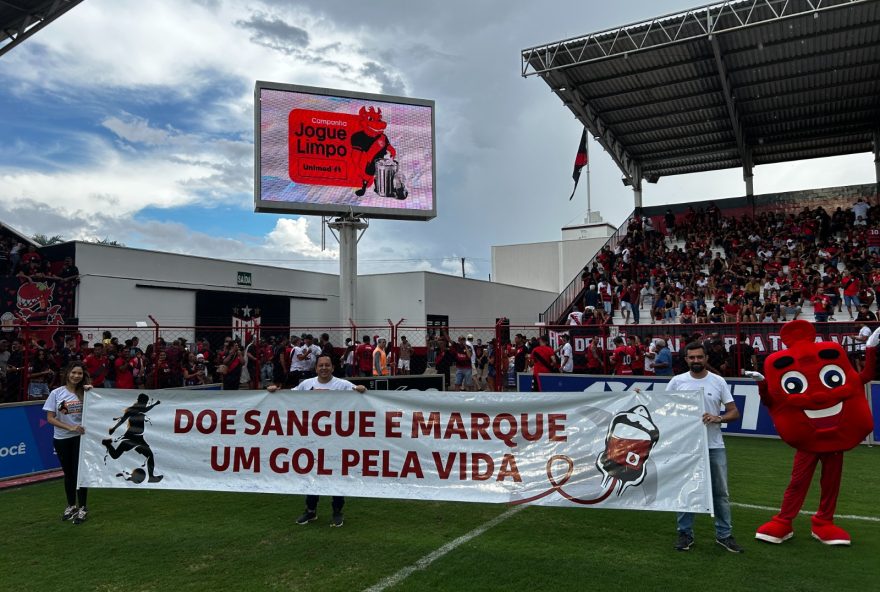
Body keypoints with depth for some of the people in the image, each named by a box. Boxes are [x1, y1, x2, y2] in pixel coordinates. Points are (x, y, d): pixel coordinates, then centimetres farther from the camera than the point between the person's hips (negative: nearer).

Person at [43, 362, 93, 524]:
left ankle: (82, 508, 8)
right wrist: (70, 428, -16)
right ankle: (71, 506, 29)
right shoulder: (56, 393, -3)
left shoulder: (85, 392, -2)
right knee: (68, 473, 13)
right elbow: (50, 418, -5)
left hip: (81, 437, -1)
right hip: (61, 439, 1)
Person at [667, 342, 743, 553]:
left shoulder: (718, 381, -1)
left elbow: (734, 412, -1)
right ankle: (685, 534, 19)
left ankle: (724, 535, 22)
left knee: (721, 492, 9)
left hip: (714, 446, 1)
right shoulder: (677, 381, -2)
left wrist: (718, 418, -19)